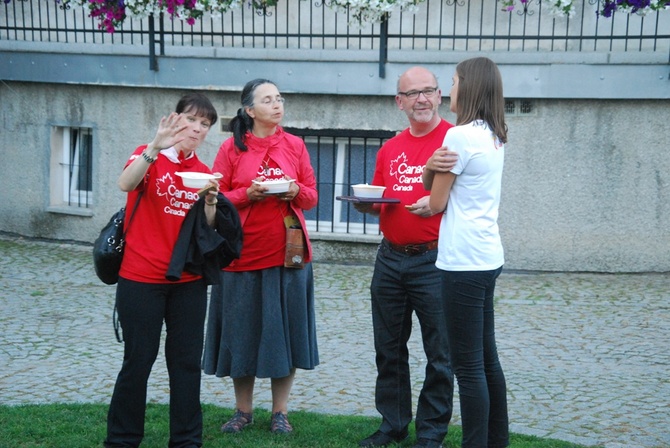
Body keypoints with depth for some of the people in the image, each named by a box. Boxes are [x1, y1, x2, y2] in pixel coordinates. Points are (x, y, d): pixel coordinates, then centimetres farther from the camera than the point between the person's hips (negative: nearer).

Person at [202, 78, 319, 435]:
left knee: (285, 331, 3)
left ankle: (280, 412, 16)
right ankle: (243, 410, 21)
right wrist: (247, 194, -17)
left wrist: (296, 192, -12)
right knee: (242, 332, 5)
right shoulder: (232, 148, 0)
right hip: (244, 254, -1)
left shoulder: (295, 145, 6)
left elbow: (311, 196, 9)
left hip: (288, 254, 1)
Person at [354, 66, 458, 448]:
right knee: (389, 349, 14)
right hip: (390, 259, 6)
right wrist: (364, 201, -2)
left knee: (439, 354, 3)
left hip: (433, 260, -6)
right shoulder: (390, 149, 11)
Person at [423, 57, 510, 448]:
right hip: (488, 257, 9)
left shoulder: (460, 136, -13)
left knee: (469, 364, -4)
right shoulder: (494, 137, 12)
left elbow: (436, 203, -6)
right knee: (487, 357, 15)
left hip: (464, 260, -9)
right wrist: (436, 170, 1)